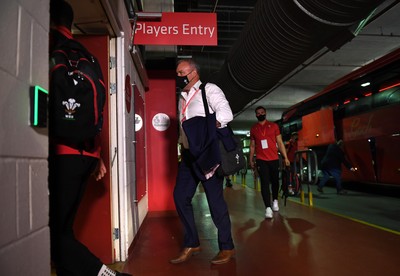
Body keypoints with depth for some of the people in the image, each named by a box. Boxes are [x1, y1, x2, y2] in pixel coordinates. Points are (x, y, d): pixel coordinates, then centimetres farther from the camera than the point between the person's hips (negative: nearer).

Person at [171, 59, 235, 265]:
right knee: (180, 196, 4)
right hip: (189, 155, 8)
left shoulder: (209, 90, -4)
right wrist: (183, 145, 13)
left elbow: (226, 113, -20)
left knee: (215, 199, -3)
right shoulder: (182, 99, 19)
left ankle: (226, 247, 13)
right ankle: (191, 244, 18)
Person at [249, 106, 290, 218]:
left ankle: (275, 200, 36)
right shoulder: (253, 129, 8)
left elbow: (280, 143, 5)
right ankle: (268, 208, -7)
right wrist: (251, 160, 7)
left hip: (274, 159, 1)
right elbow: (252, 146, 12)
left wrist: (285, 157, 0)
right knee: (265, 183, -7)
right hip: (261, 160, -1)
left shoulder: (273, 126, 6)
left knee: (275, 181, 11)